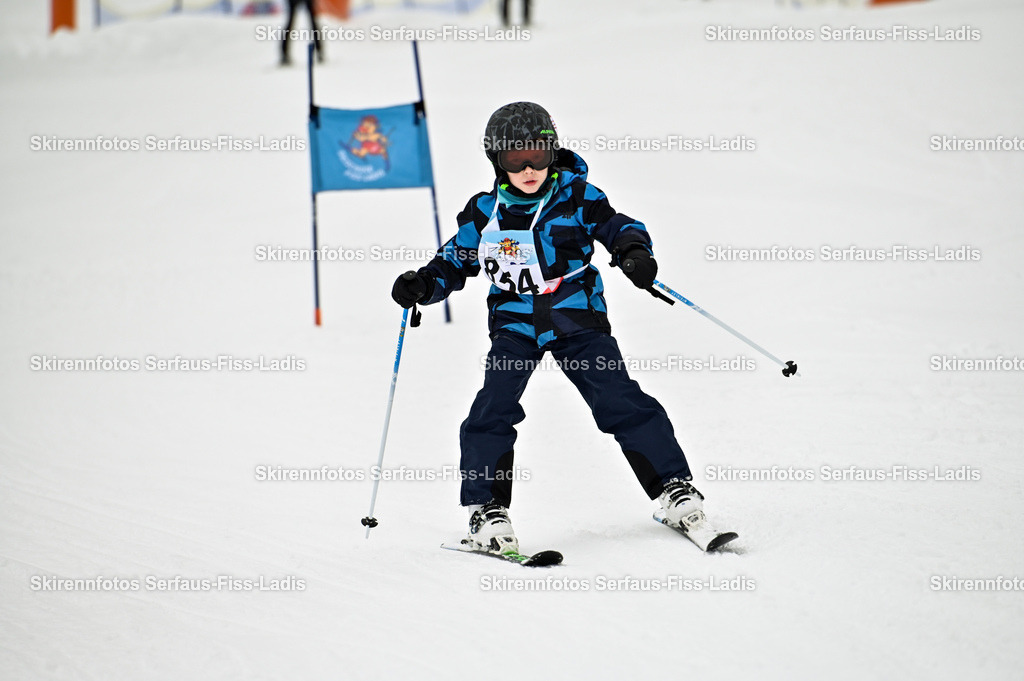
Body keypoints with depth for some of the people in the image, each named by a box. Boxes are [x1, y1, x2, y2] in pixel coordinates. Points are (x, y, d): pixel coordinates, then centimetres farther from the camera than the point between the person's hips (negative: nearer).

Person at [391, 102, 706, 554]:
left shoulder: (577, 197, -3)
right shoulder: (484, 213, 2)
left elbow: (618, 228, 3)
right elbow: (454, 263, 12)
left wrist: (634, 252, -19)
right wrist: (423, 285, -6)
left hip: (577, 318, -1)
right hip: (514, 326, 1)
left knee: (621, 403, -7)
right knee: (492, 412, -14)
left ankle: (673, 486, 6)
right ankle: (486, 509, -1)